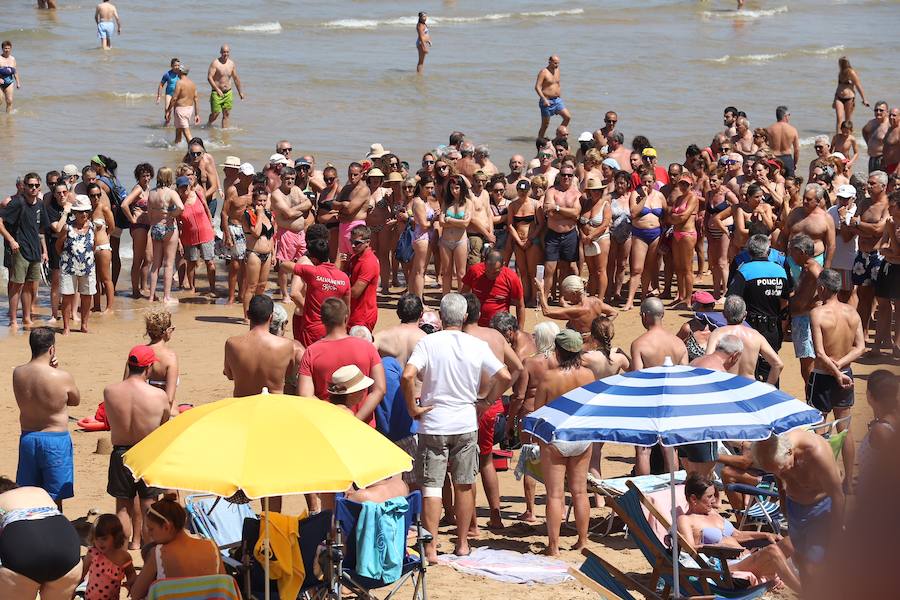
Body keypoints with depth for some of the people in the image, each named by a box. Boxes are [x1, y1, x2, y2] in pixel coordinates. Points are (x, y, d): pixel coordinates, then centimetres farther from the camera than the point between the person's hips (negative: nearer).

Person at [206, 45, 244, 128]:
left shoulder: (232, 64, 6)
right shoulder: (215, 63, -11)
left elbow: (236, 78, 16)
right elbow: (209, 77, -16)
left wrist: (240, 91, 18)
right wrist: (217, 89, -21)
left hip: (228, 93, 4)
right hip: (217, 93, -4)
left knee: (226, 114, 2)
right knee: (215, 113, -3)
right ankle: (209, 124, 24)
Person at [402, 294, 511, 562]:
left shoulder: (428, 343, -9)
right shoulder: (478, 346, -2)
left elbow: (407, 375, -22)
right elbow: (505, 377, -6)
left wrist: (413, 408, -10)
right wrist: (486, 401, 7)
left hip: (433, 424, -2)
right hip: (466, 424, 2)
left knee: (431, 487, 0)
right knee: (464, 485, 14)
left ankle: (431, 548, -3)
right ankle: (462, 543, 22)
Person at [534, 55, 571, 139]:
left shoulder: (557, 70, 10)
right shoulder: (543, 72, -13)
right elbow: (537, 87, -19)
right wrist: (544, 99, -27)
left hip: (557, 100, 7)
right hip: (547, 101, -7)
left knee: (567, 117, -4)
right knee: (545, 124, -2)